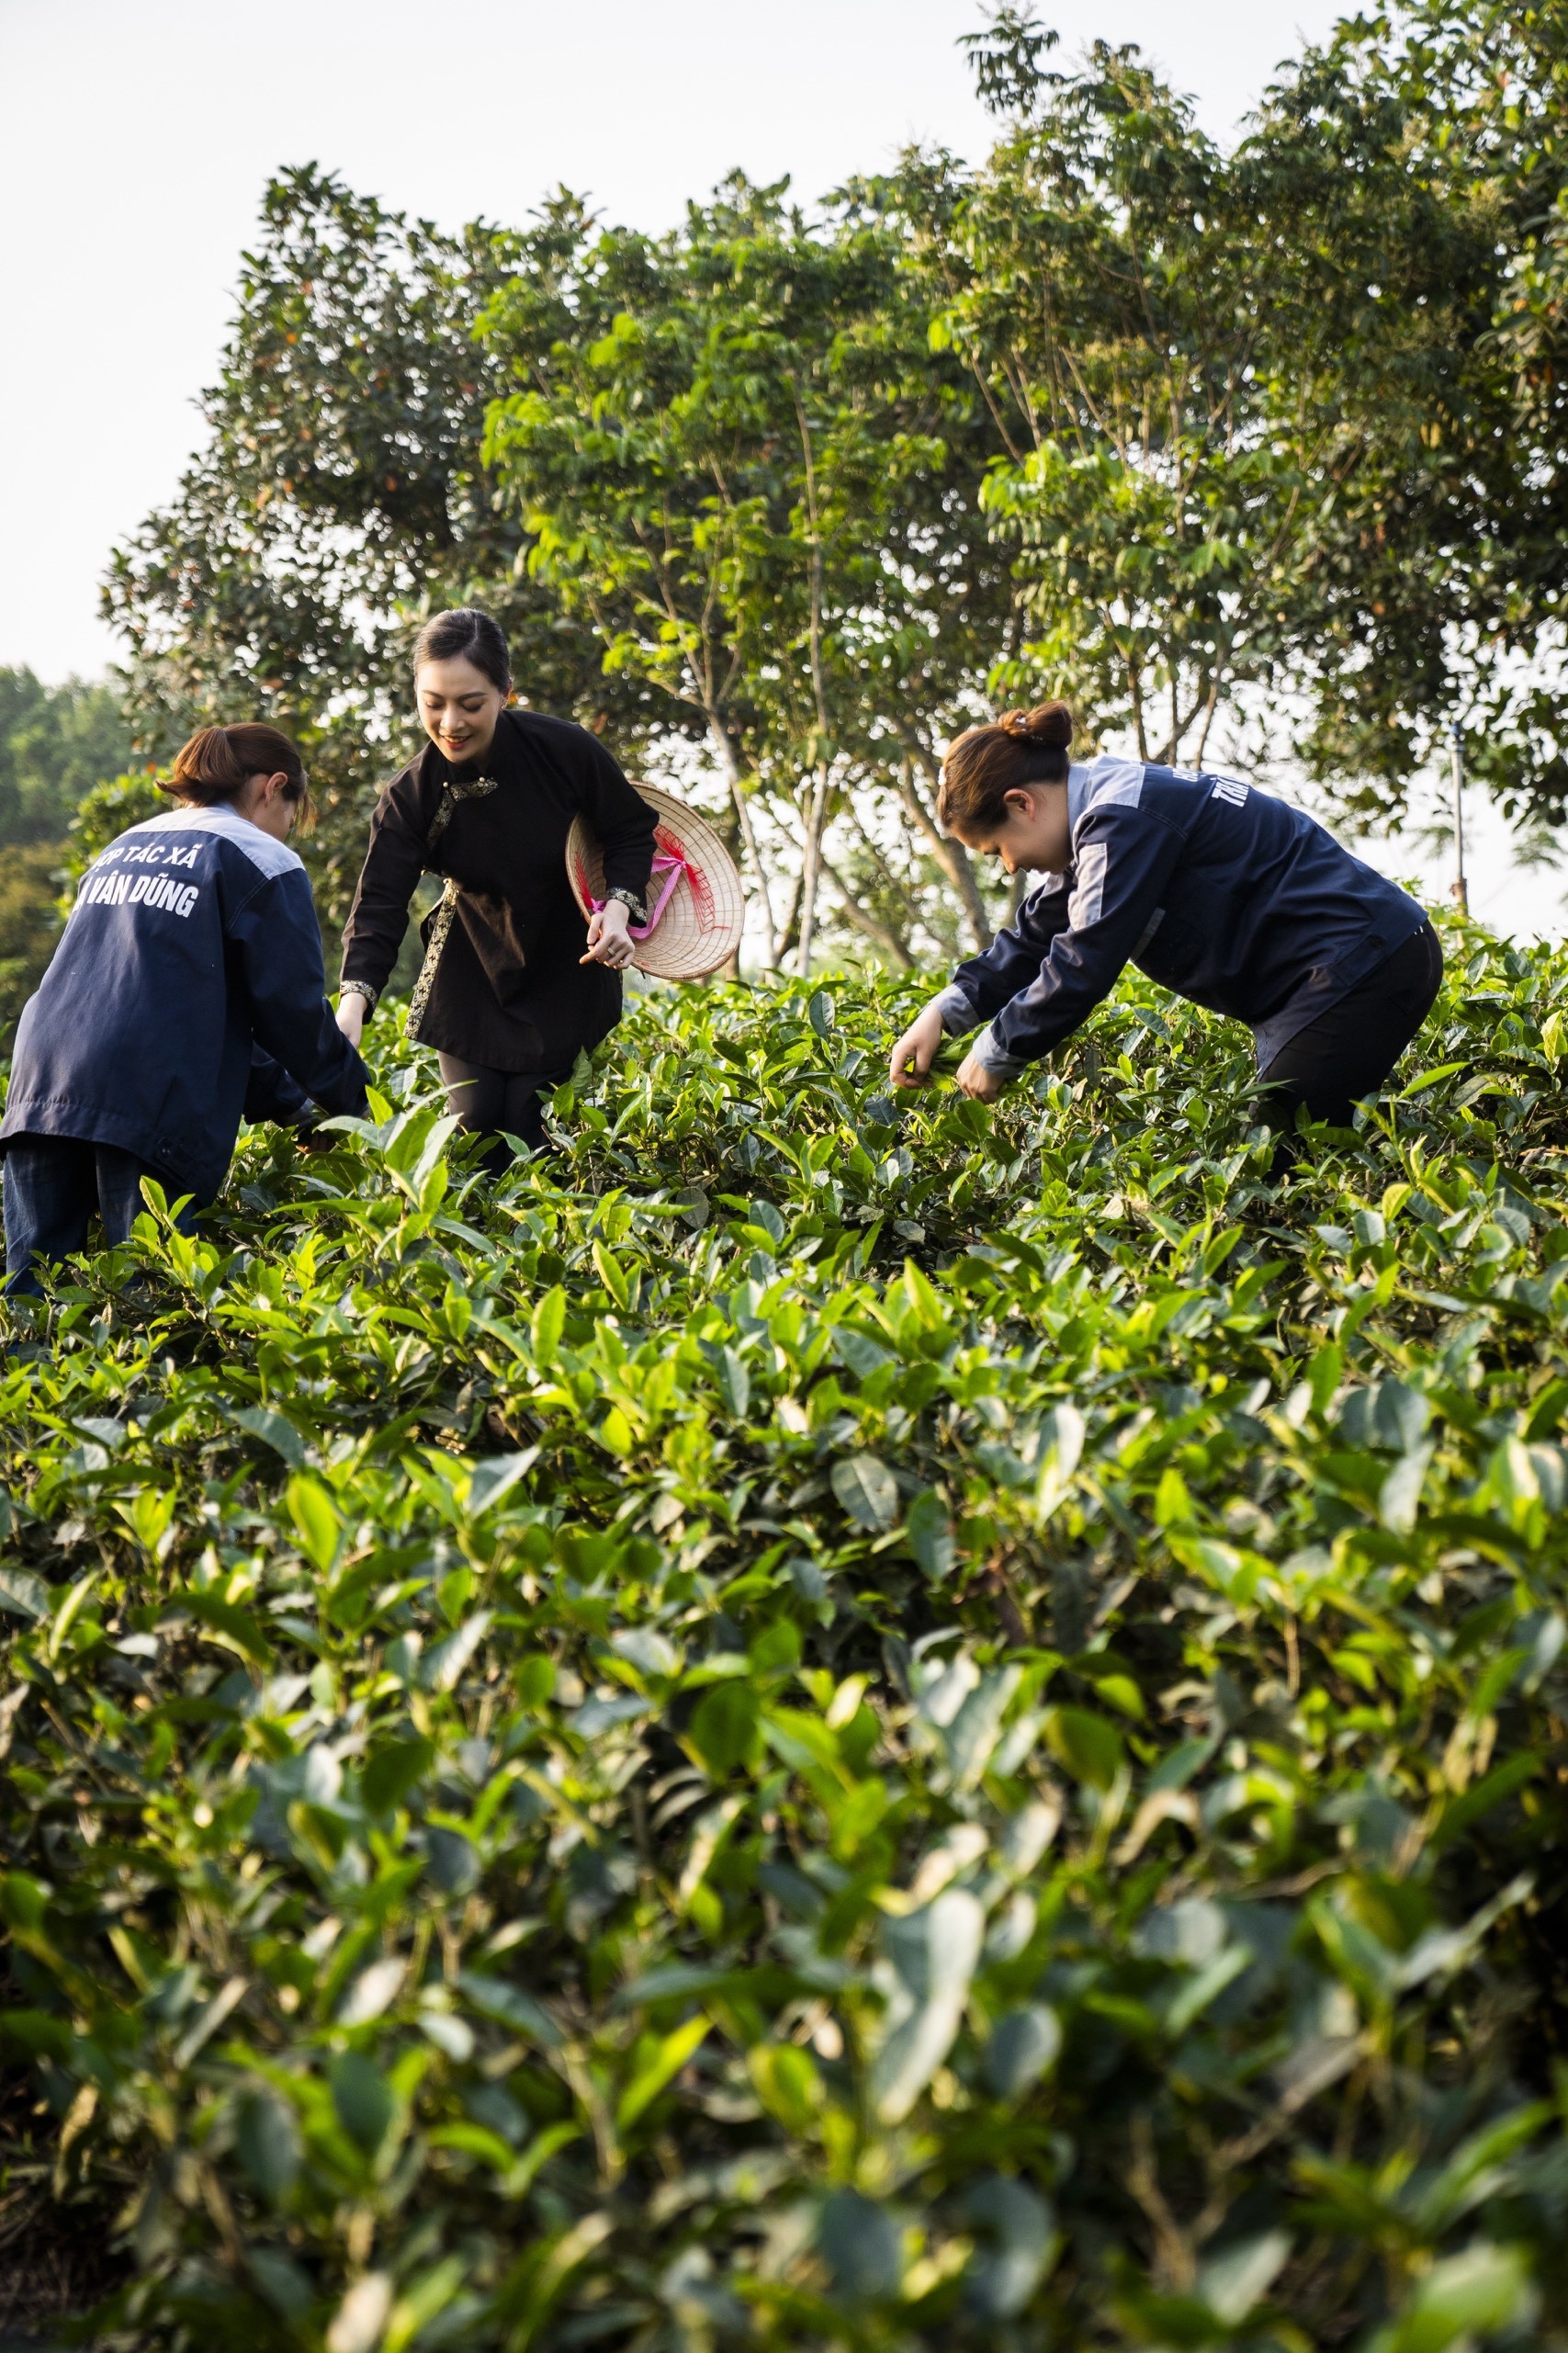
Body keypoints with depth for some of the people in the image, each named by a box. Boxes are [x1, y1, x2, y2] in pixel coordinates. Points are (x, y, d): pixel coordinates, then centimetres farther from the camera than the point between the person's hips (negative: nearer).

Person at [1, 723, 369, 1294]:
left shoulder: (122, 847, 29)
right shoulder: (263, 862, 5)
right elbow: (291, 1009, 2)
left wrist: (286, 1101, 31)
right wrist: (358, 1102, 18)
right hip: (150, 1111, -6)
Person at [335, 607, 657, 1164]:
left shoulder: (565, 750, -20)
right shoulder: (411, 796, -18)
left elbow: (631, 831, -5)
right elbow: (379, 907, -25)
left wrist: (619, 906, -24)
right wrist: (353, 1003, -42)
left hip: (566, 968, -1)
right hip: (473, 969, 1)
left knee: (529, 1123, -7)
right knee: (472, 1124, -1)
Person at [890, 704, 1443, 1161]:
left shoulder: (1124, 818, -19)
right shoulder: (1104, 813, 13)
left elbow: (1082, 966, -22)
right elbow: (1036, 935, 19)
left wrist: (993, 1056, -9)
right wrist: (945, 1012, 7)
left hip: (1357, 967, -11)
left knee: (1275, 1158, -12)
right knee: (1266, 1149, 10)